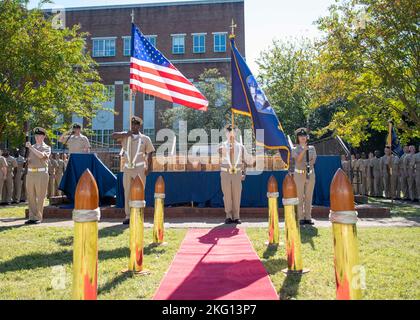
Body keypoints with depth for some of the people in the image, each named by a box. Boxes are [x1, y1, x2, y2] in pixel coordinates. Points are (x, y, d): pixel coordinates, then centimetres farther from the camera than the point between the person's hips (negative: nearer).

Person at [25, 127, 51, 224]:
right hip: (30, 173, 5)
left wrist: (31, 147, -17)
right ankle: (32, 217, 12)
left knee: (40, 197, -3)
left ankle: (38, 217, 3)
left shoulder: (47, 148, 3)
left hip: (41, 173, -5)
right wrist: (27, 160, 1)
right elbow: (27, 159, 24)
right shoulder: (31, 147, 18)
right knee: (30, 197, 6)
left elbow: (41, 155, -17)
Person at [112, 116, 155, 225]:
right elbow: (113, 135, -5)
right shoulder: (125, 136, 12)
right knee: (127, 192, 5)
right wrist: (126, 134, -10)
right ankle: (128, 216, 12)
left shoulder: (145, 139, 8)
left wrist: (148, 168, -3)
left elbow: (149, 154, 6)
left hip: (140, 170, -2)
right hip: (127, 169, 2)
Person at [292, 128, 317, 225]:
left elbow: (314, 160, 3)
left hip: (310, 174, 3)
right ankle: (301, 218, 0)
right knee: (300, 197, -4)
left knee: (309, 196, 4)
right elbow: (298, 159, -12)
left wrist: (309, 163, -17)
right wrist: (304, 150, -22)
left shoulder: (312, 148, 12)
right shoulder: (295, 149, 4)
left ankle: (308, 218, 10)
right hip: (299, 174, -3)